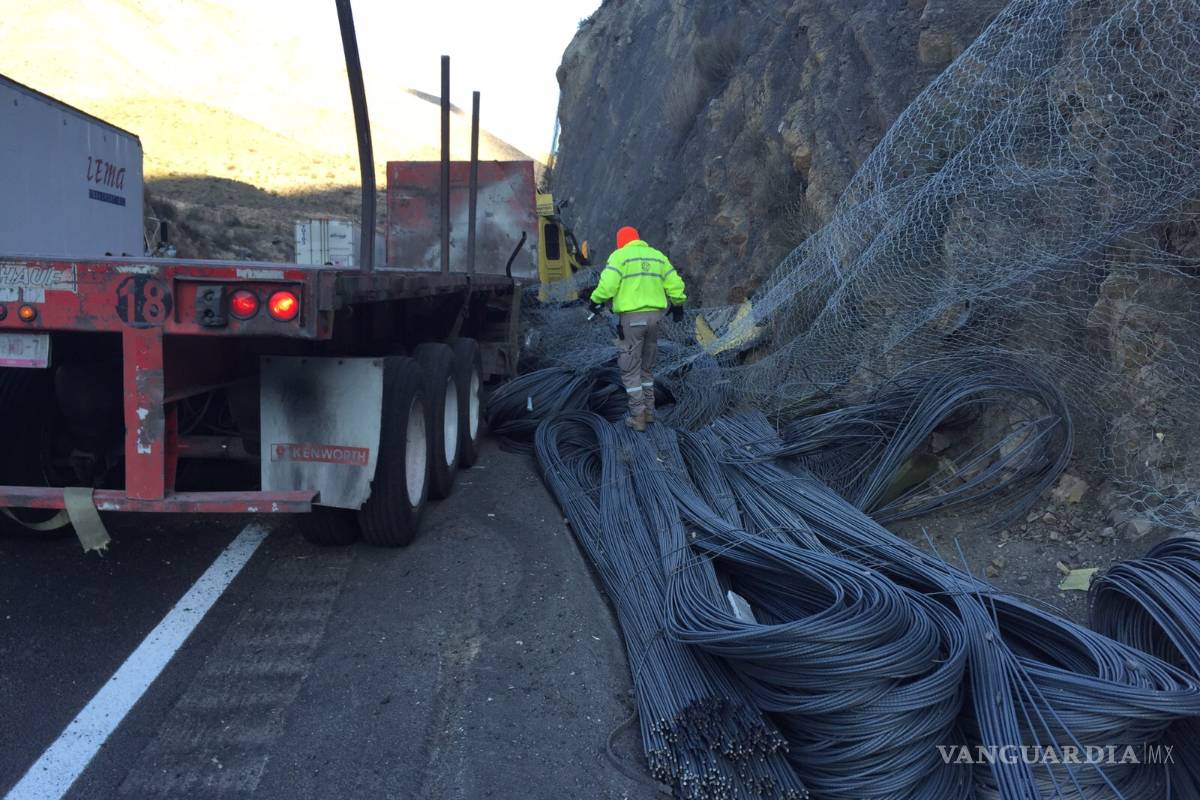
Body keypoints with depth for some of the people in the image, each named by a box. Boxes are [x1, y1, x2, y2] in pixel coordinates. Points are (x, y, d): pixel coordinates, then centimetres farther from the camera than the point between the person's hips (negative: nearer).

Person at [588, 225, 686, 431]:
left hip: (631, 318, -5)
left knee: (630, 370, 3)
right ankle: (648, 410, 24)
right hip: (654, 316, 6)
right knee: (647, 366, 20)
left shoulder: (619, 256, -4)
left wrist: (596, 300, 1)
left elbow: (607, 285, -16)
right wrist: (678, 305, 27)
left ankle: (638, 417, 1)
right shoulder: (658, 256, 13)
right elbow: (675, 284, 12)